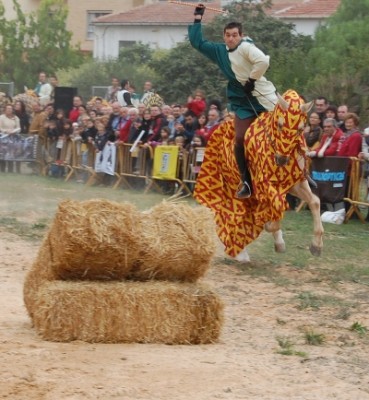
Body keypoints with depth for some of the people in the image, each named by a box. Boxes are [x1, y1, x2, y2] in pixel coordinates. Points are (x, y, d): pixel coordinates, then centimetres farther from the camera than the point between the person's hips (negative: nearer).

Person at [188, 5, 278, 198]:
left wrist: (251, 80, -18)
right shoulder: (219, 51, 8)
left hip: (264, 97, -6)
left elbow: (263, 61, -28)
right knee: (240, 141, -4)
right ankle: (246, 182, 4)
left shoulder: (245, 47, -12)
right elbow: (196, 42, 14)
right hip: (243, 103, 6)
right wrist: (198, 17, 10)